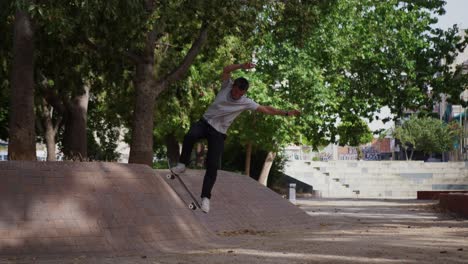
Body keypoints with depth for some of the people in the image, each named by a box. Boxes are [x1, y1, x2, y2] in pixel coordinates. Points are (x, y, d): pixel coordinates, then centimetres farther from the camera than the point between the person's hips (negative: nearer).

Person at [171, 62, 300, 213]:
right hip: (205, 122, 0)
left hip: (218, 133, 0)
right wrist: (242, 66, -28)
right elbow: (226, 70, -15)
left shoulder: (246, 103, -4)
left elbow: (266, 110, 3)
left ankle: (206, 197, -3)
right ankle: (182, 164, -13)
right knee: (190, 136, -34)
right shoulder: (227, 86, -3)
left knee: (213, 166, -11)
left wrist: (286, 113, 1)